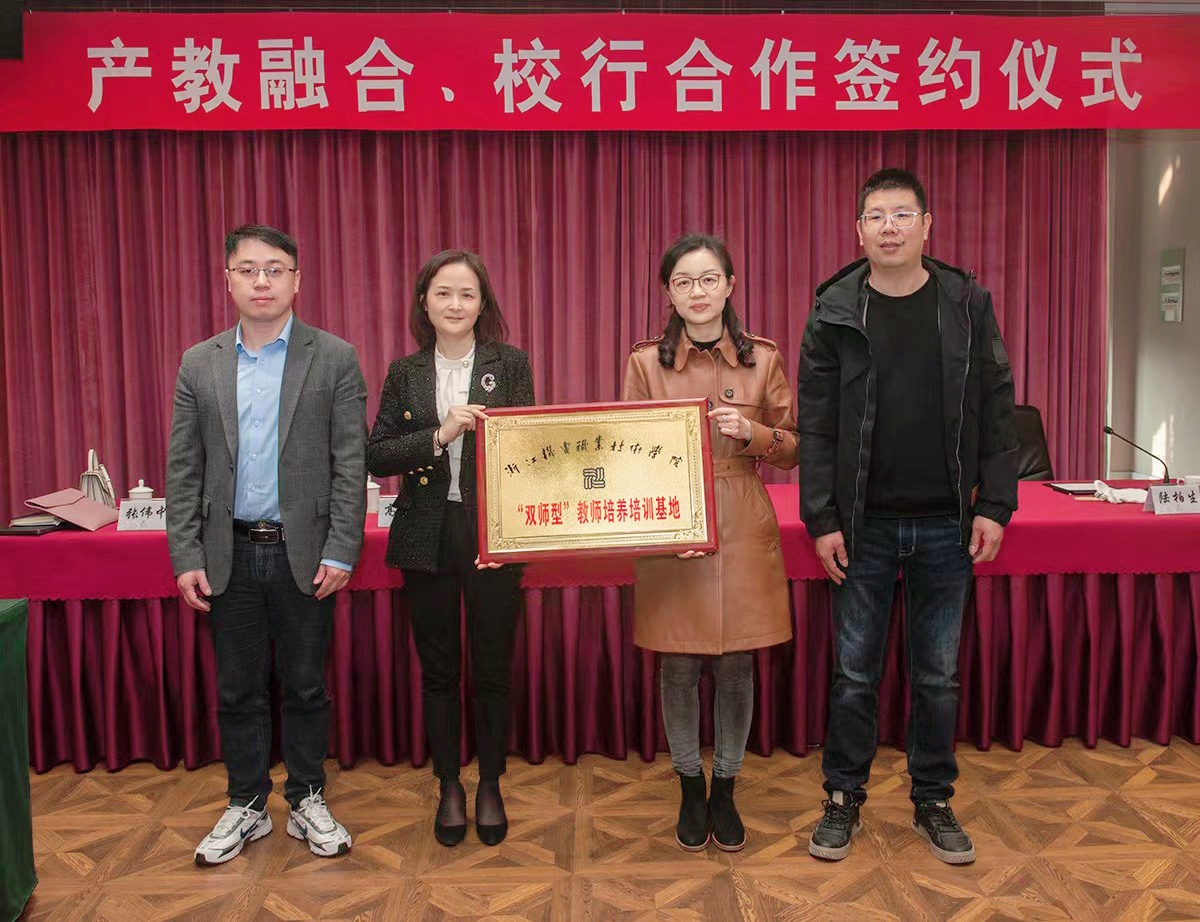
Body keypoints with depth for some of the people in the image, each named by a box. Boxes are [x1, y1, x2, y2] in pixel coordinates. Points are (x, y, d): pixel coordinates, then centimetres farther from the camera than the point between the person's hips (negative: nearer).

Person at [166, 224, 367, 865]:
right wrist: (186, 558, -2)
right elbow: (183, 468, 5)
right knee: (238, 690, 12)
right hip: (229, 554, 2)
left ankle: (307, 801, 27)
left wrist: (340, 552, -11)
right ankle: (246, 806, 29)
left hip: (304, 554, -2)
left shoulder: (335, 359, -2)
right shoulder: (199, 364, 5)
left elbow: (351, 462, -5)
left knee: (305, 686, 10)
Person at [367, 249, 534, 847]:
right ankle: (448, 786, 29)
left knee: (493, 668, 8)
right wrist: (439, 435, -16)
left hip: (493, 535, -1)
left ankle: (490, 785, 27)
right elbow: (375, 456, -2)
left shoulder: (511, 364, 1)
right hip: (426, 537, 2)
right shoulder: (405, 372, 5)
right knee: (437, 669, 12)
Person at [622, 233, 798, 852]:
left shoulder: (762, 359, 5)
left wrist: (752, 432, -12)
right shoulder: (645, 363, 3)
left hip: (742, 531, 1)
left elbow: (794, 450, 7)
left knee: (736, 666, 6)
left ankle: (725, 789, 27)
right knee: (679, 666, 6)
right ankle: (690, 789, 27)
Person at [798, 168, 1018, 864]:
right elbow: (816, 426, -2)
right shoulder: (834, 312, -1)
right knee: (855, 673, 8)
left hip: (947, 526, 1)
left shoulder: (969, 305, 2)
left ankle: (934, 801, 29)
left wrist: (994, 507, -4)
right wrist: (821, 518, -7)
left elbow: (997, 412, 3)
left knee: (939, 675, 12)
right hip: (864, 526, -1)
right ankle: (845, 800, 25)